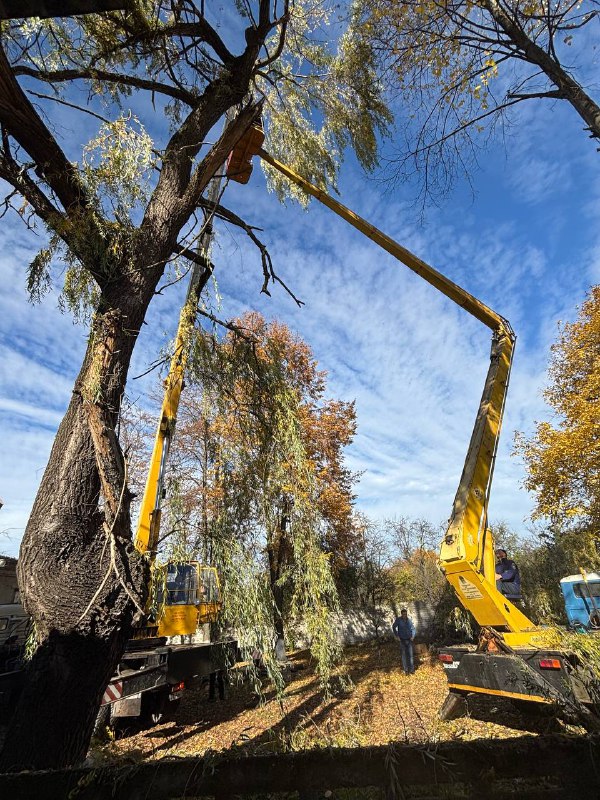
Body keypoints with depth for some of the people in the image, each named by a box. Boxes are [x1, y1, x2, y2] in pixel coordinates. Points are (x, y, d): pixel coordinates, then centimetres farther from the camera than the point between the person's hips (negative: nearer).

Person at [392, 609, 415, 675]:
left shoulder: (409, 620, -4)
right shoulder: (398, 620, -12)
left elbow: (413, 628, 10)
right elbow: (394, 627, 0)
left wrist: (413, 636, 0)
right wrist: (397, 636, -3)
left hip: (409, 640, 2)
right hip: (402, 640, -2)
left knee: (411, 654, 4)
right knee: (404, 655, 4)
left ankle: (412, 669, 14)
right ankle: (406, 670, 15)